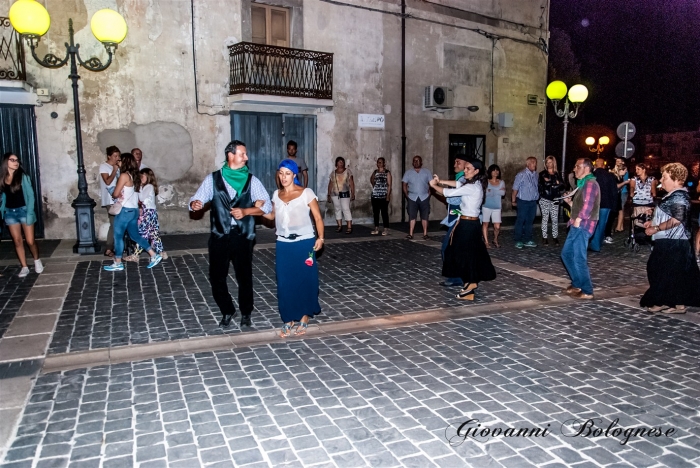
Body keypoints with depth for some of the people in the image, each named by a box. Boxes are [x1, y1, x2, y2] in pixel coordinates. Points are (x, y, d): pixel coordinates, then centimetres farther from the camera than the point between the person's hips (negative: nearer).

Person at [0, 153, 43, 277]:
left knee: (30, 241, -3)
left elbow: (30, 195, -8)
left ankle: (37, 260, 23)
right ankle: (24, 267, 16)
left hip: (23, 210, -3)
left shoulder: (23, 176, -7)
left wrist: (29, 213, -14)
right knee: (17, 241, 7)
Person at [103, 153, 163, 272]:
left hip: (125, 210, -8)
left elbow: (115, 194, -10)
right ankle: (154, 256, 12)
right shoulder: (135, 176, 10)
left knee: (118, 236, 3)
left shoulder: (124, 175, -13)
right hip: (134, 210, 8)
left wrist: (115, 194, 11)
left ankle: (118, 264, 9)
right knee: (135, 235, 16)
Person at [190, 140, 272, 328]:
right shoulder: (213, 178, 3)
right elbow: (197, 199, -3)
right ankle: (227, 311, 31)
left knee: (244, 276, 8)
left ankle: (246, 313, 28)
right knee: (217, 277, 8)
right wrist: (195, 204, -26)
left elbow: (267, 206, -3)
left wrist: (245, 211, -17)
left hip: (242, 236, 0)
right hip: (219, 236, 1)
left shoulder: (251, 180, 2)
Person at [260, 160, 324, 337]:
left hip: (304, 243, -4)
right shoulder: (276, 194, 7)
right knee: (285, 282, 4)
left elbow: (318, 218, -3)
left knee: (305, 280, 4)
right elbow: (272, 215, 20)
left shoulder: (306, 193, -6)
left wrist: (320, 238, -13)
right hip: (283, 245, 4)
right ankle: (289, 319, 16)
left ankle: (304, 318, 20)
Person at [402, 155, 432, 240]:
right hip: (412, 197, 0)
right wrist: (406, 195, -5)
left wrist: (429, 193, -7)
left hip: (424, 197, 0)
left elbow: (431, 183, 5)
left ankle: (425, 234, 6)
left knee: (424, 216, 2)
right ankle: (410, 234, 0)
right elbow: (404, 184, 5)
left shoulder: (427, 172, 8)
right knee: (412, 216, -1)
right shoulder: (408, 172, 8)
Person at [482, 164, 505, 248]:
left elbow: (503, 193, -7)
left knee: (497, 227, -2)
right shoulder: (486, 182, -2)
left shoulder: (501, 182, 7)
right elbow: (485, 193, -14)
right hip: (486, 206, -2)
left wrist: (491, 191, -10)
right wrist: (498, 191, -11)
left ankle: (495, 240, 24)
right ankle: (486, 242, 13)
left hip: (497, 207, 2)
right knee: (485, 224, 2)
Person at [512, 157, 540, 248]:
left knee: (530, 221, 13)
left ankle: (527, 240, 23)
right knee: (520, 221, 2)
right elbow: (515, 189, -9)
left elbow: (537, 187, 12)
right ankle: (518, 241, 10)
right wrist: (513, 200, -7)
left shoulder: (536, 174, 6)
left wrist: (537, 197, 8)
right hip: (523, 202, -6)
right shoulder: (521, 175, -12)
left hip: (533, 202, 6)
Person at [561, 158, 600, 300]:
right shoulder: (583, 184, 22)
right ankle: (577, 284, 25)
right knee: (566, 254, 15)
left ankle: (587, 291, 0)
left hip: (583, 226, -11)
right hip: (577, 226, 11)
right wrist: (569, 202, 14)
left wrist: (578, 220, -21)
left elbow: (588, 205, -22)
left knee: (579, 258, -8)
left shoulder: (590, 183, -11)